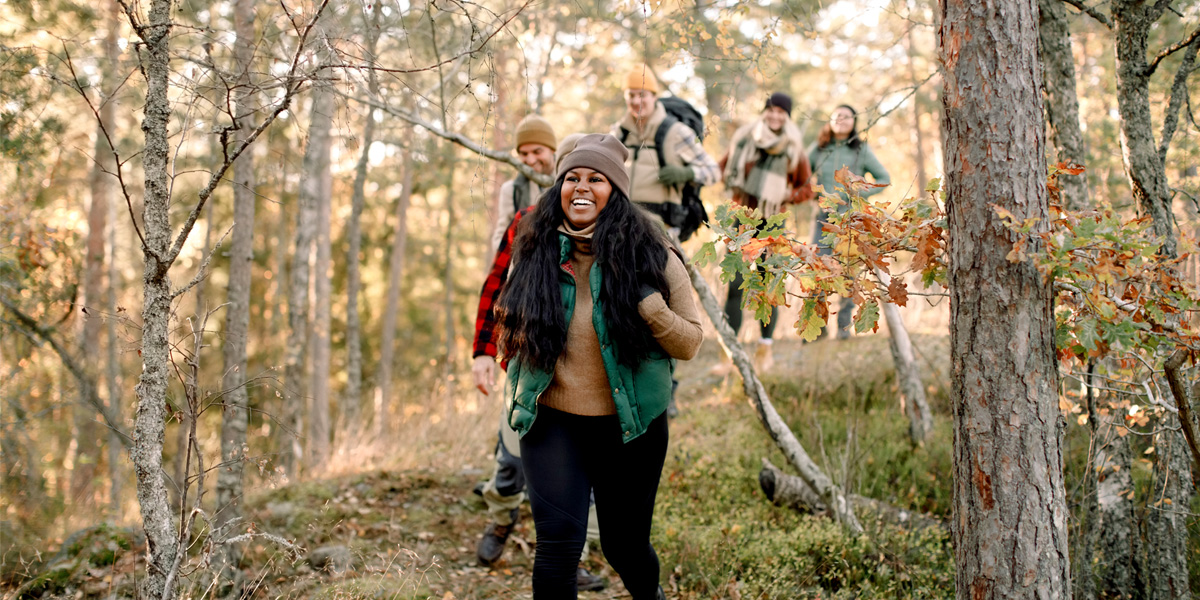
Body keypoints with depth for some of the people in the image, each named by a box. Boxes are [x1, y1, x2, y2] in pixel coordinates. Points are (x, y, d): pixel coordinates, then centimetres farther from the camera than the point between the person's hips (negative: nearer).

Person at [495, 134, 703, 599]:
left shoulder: (650, 255, -6)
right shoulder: (534, 253, -1)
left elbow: (690, 342, -6)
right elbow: (510, 329, 15)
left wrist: (648, 303, -22)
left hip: (630, 426, 0)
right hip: (552, 422, 1)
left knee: (624, 545, 14)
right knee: (558, 545, -14)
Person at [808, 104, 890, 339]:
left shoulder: (861, 150, 6)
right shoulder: (819, 149, 9)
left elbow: (884, 178, 10)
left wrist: (862, 193, -4)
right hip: (824, 218, 1)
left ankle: (844, 324, 11)